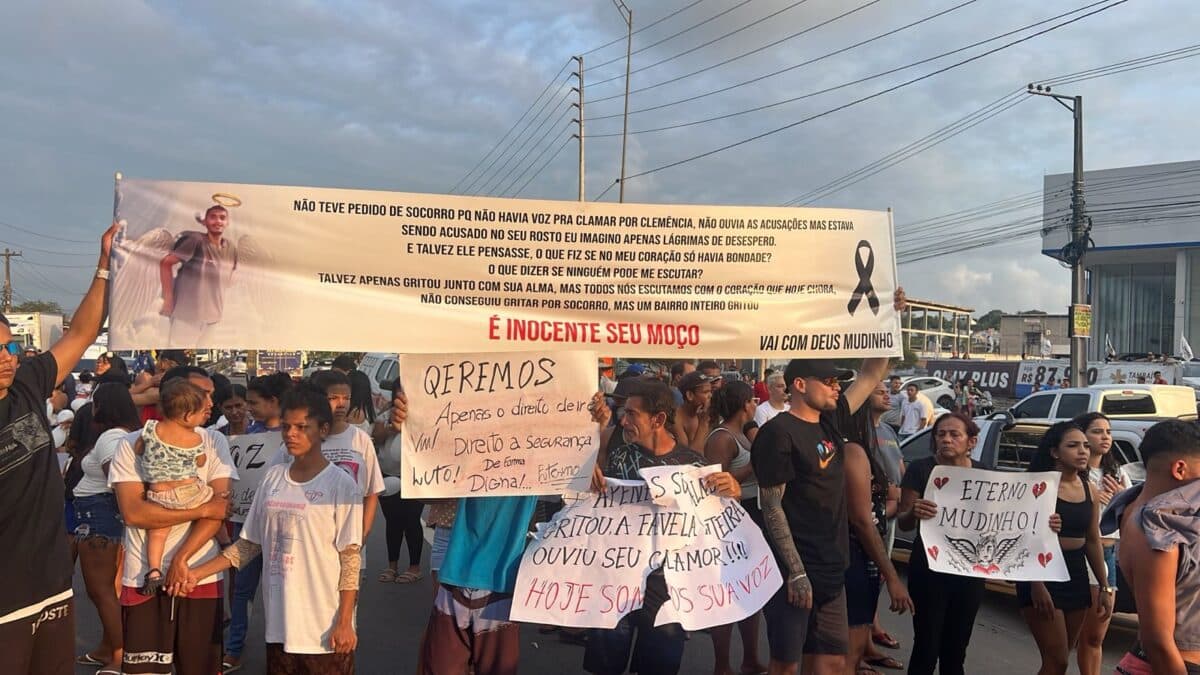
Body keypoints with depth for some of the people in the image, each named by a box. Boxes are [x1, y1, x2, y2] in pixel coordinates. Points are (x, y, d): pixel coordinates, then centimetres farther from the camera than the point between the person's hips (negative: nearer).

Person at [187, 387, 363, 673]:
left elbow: (350, 559, -9)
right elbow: (249, 543, 11)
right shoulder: (273, 477, 6)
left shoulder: (341, 484, -9)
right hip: (278, 624, 5)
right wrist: (196, 573, 3)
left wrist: (344, 622, -12)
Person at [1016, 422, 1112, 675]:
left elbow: (1093, 541, 14)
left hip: (1076, 576, 7)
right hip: (1043, 573, -6)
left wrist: (1105, 588, 13)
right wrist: (1036, 583, -22)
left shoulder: (1089, 490, 7)